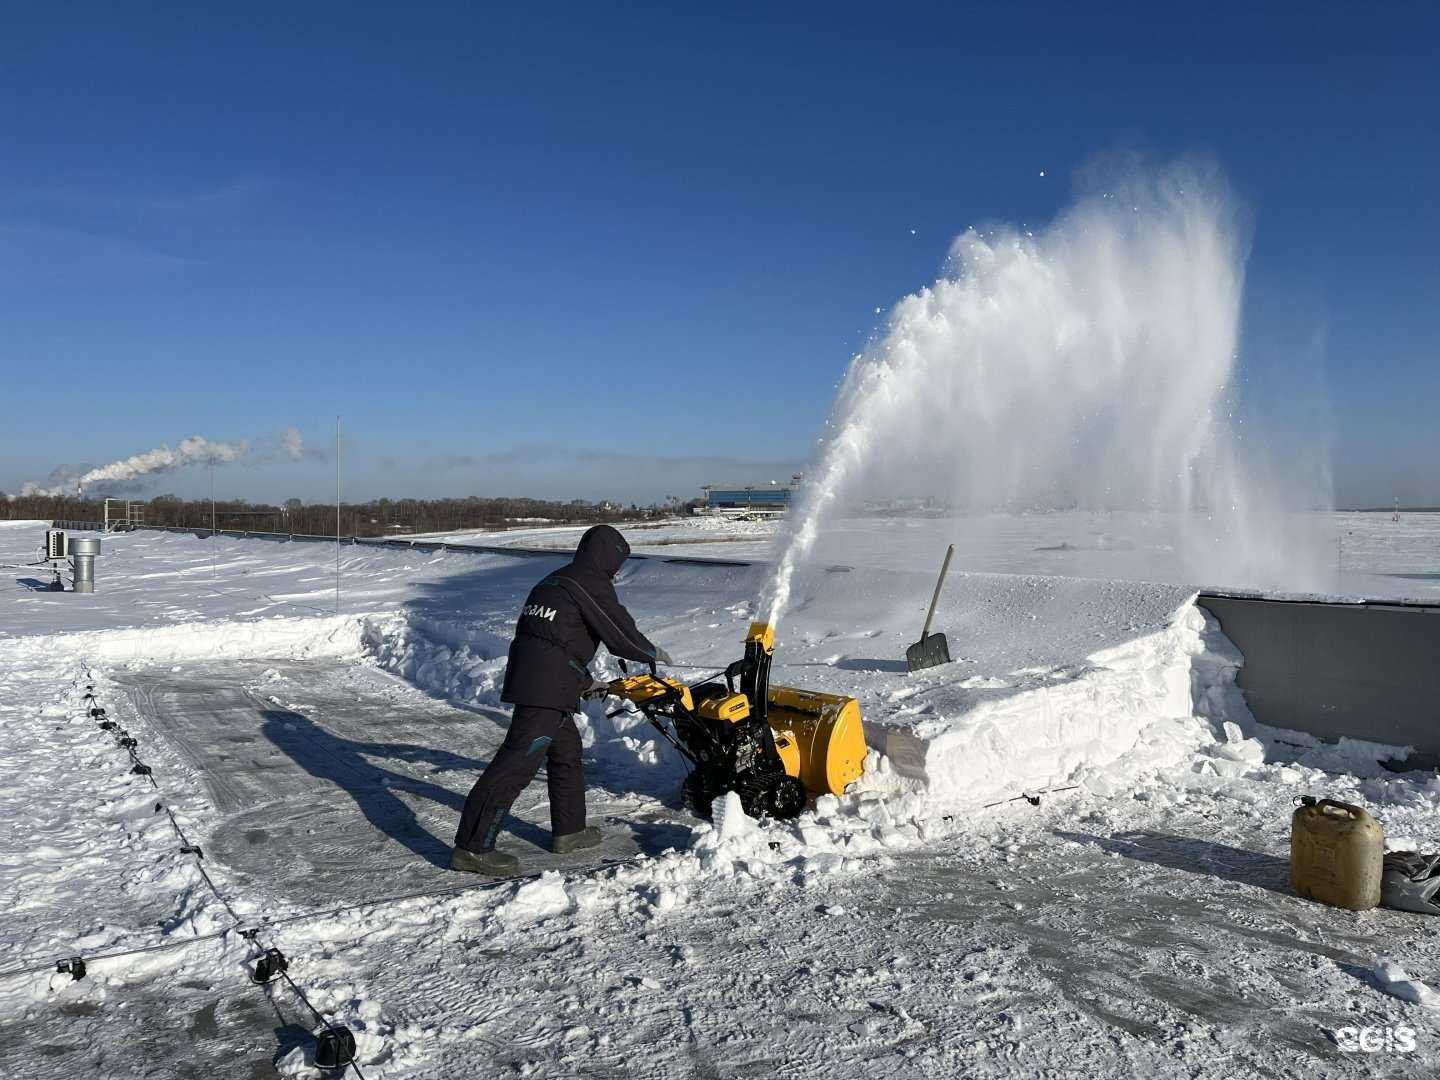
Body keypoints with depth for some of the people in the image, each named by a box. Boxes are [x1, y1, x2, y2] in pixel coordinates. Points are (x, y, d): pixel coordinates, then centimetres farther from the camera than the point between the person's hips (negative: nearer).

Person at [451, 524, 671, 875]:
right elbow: (621, 632, -7)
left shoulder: (555, 580, 23)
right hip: (547, 686, -10)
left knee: (567, 750, 21)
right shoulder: (592, 584, -6)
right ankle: (472, 846, -9)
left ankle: (569, 830, 31)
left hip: (527, 675, 10)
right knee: (519, 760, -10)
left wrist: (587, 681, 35)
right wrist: (654, 653, 12)